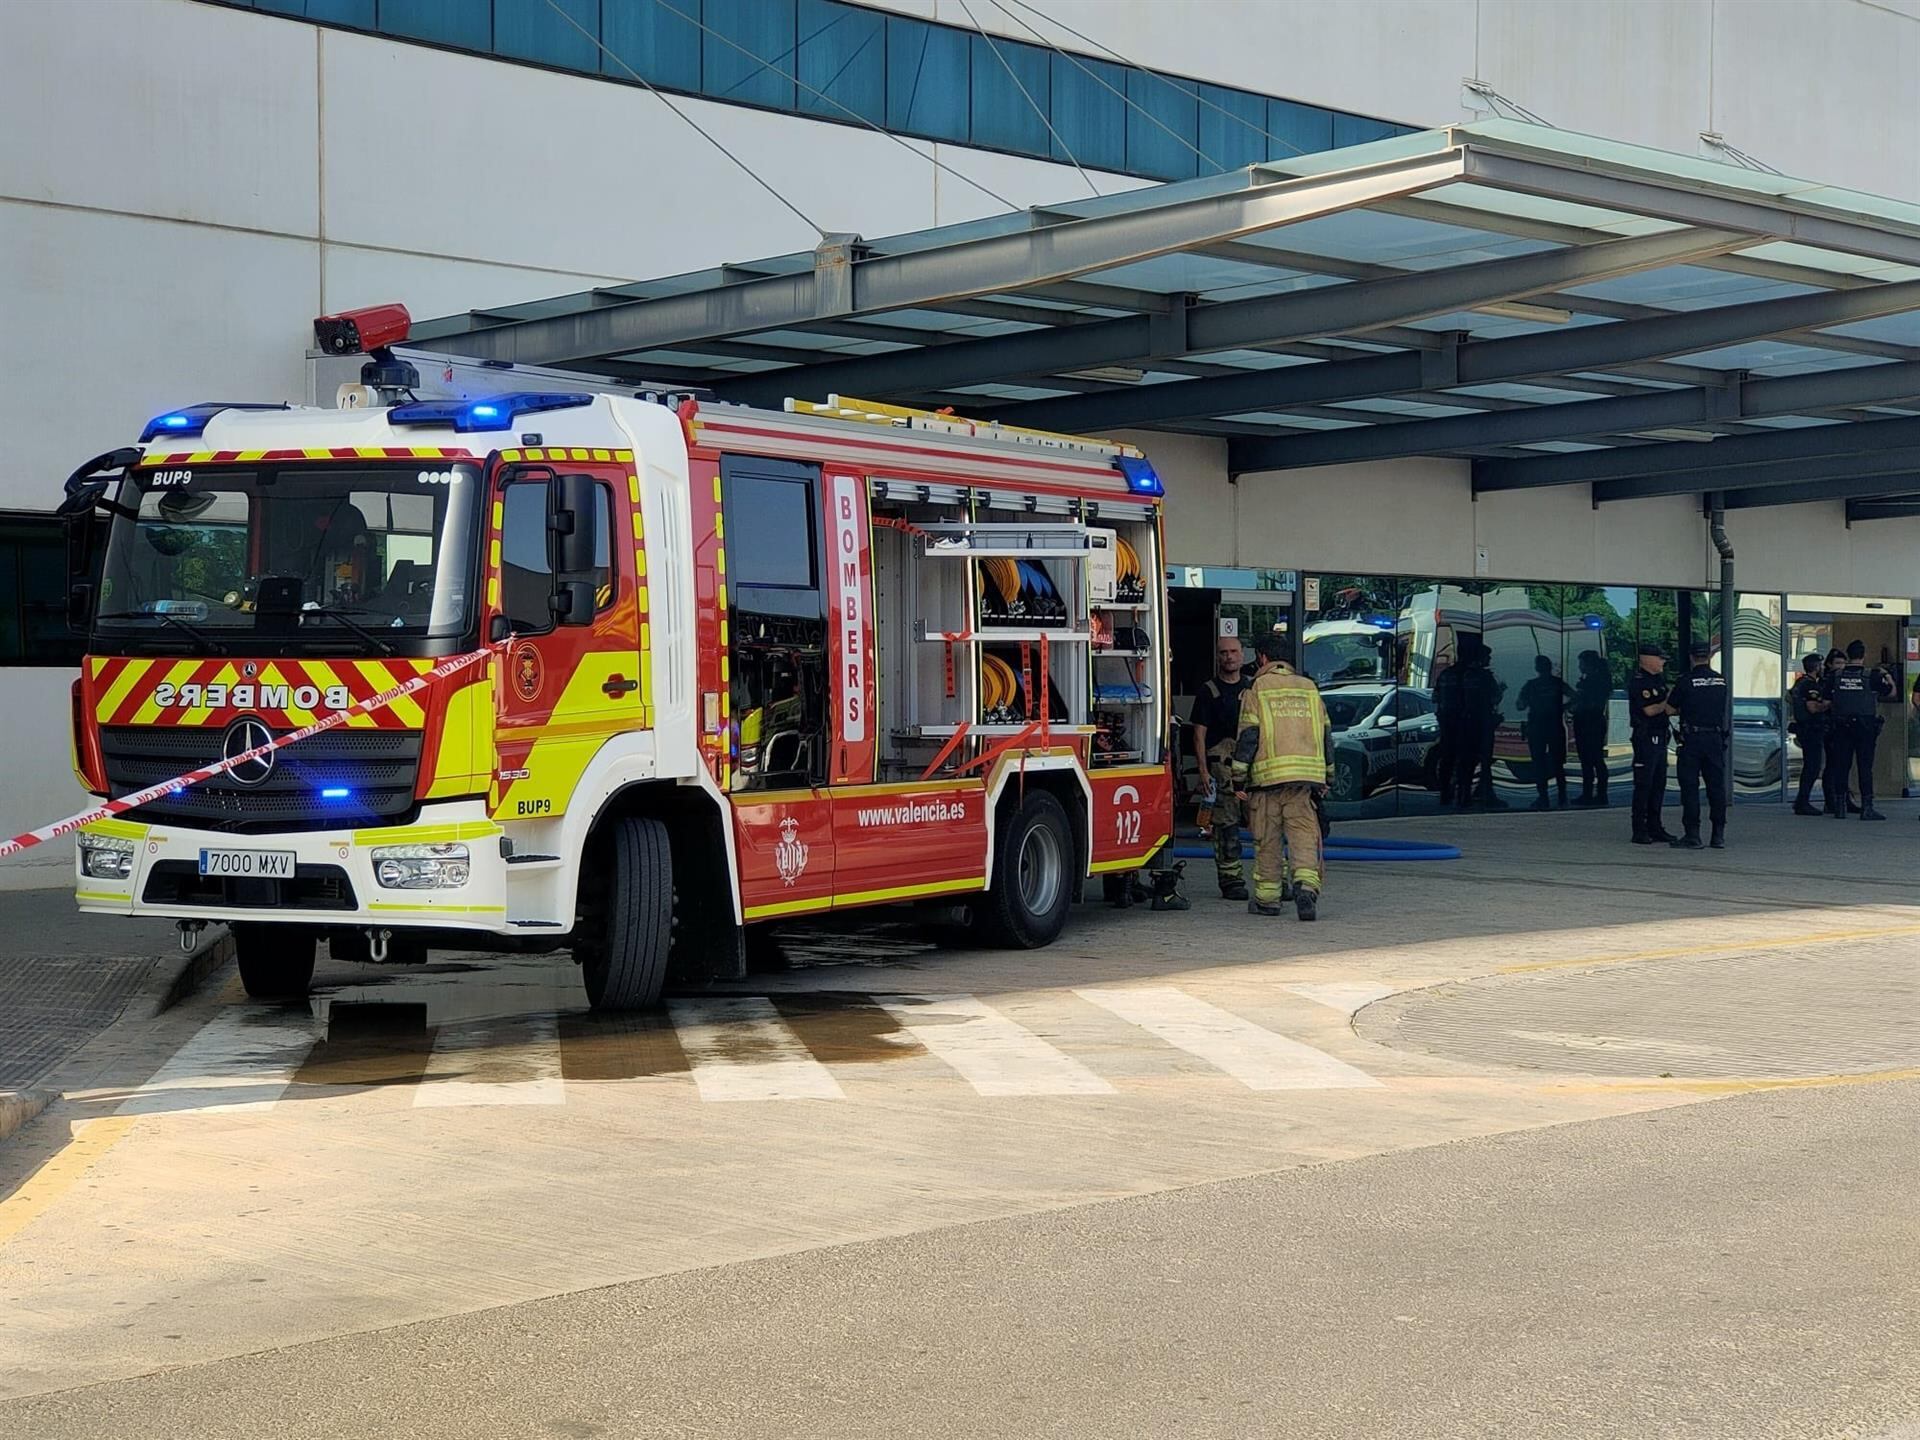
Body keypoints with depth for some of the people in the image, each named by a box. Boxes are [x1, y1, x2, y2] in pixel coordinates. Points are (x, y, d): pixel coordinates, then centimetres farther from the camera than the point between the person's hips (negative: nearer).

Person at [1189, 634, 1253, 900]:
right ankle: (1231, 879, 0)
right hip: (1222, 766, -3)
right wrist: (1204, 771, -8)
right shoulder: (1209, 691, 5)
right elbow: (1199, 734, 1)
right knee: (1226, 823, -5)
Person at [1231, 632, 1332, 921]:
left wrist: (1239, 779, 1)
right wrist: (1326, 775, 23)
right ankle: (1306, 885, -21)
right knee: (1305, 835, 0)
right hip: (1307, 775, 3)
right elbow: (1326, 735, 16)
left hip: (1268, 776, -3)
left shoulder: (1257, 689, 1)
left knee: (1267, 840, 7)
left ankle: (1267, 898, 13)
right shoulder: (1309, 688, 13)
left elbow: (1247, 736, -4)